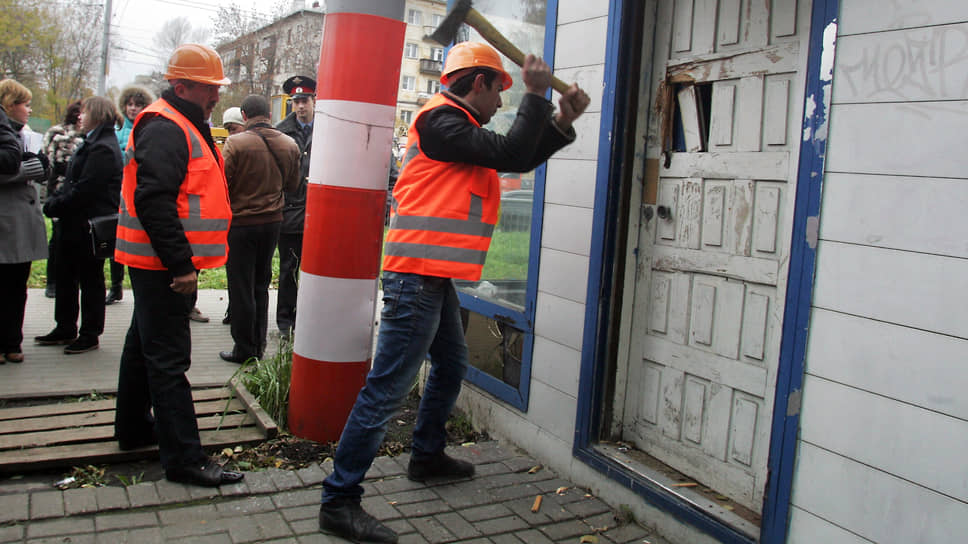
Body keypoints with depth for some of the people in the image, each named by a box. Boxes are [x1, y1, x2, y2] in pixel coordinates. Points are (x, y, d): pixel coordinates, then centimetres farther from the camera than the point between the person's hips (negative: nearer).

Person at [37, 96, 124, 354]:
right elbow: (72, 183, 17)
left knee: (90, 278, 1)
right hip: (76, 224, 10)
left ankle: (90, 334, 13)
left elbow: (84, 190, -22)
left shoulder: (103, 149, -17)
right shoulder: (92, 144, 15)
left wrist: (53, 206, -13)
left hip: (90, 225, -10)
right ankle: (65, 328, 28)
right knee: (66, 276, 16)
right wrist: (54, 200, 1)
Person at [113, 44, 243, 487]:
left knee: (145, 345, 20)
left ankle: (134, 429, 36)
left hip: (162, 263, 11)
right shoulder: (164, 128, -17)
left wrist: (183, 260, 19)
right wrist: (181, 264, -26)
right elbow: (153, 201, -26)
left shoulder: (184, 126, 17)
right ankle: (184, 458, -3)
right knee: (168, 358, -8)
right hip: (162, 264, -11)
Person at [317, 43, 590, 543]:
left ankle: (427, 456, 41)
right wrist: (536, 95, -7)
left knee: (451, 366, 24)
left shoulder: (458, 127, 20)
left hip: (434, 277, 11)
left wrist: (562, 121, 14)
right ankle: (339, 500, -4)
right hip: (416, 275, -11)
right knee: (387, 387, -10)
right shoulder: (442, 122, -12)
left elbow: (521, 159, 22)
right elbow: (511, 154, -18)